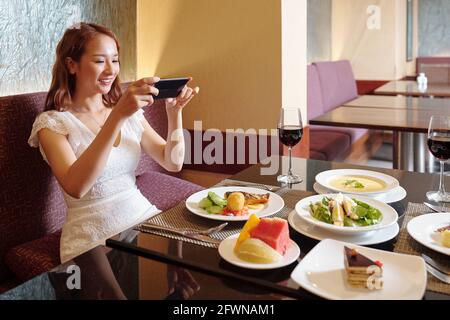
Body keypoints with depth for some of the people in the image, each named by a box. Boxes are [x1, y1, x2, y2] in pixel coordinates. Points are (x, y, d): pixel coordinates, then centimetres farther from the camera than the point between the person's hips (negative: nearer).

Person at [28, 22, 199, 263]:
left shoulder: (131, 113, 9)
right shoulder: (52, 123, -7)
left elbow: (173, 163, 4)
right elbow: (75, 187, -26)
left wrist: (174, 112, -12)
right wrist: (118, 115, -33)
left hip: (144, 218, 6)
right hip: (92, 242, -5)